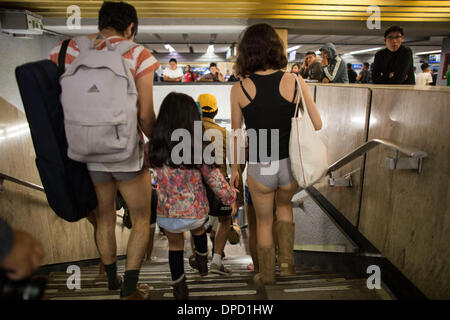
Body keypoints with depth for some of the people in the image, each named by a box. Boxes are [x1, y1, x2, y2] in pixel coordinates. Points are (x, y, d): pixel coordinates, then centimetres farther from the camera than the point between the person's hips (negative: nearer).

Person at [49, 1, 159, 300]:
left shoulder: (66, 50, 0)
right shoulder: (137, 54, -10)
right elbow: (145, 115, -12)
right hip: (127, 153, -4)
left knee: (105, 216, 24)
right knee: (142, 220, 17)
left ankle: (112, 279, 43)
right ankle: (130, 290, 22)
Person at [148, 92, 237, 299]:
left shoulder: (155, 146, -13)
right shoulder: (197, 146, -16)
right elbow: (214, 178, -9)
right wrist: (230, 197, 3)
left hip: (167, 213, 0)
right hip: (196, 211, 0)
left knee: (175, 245, 25)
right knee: (198, 229, 34)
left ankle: (179, 289, 35)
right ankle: (202, 263, 55)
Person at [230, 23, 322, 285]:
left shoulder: (239, 89, -8)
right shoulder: (294, 81, -8)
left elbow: (236, 134, -1)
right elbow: (318, 125, -4)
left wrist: (234, 168, 12)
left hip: (259, 168, -1)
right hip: (290, 165, 1)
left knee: (264, 221, 23)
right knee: (284, 205, 34)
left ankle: (267, 275, 41)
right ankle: (287, 261, 31)